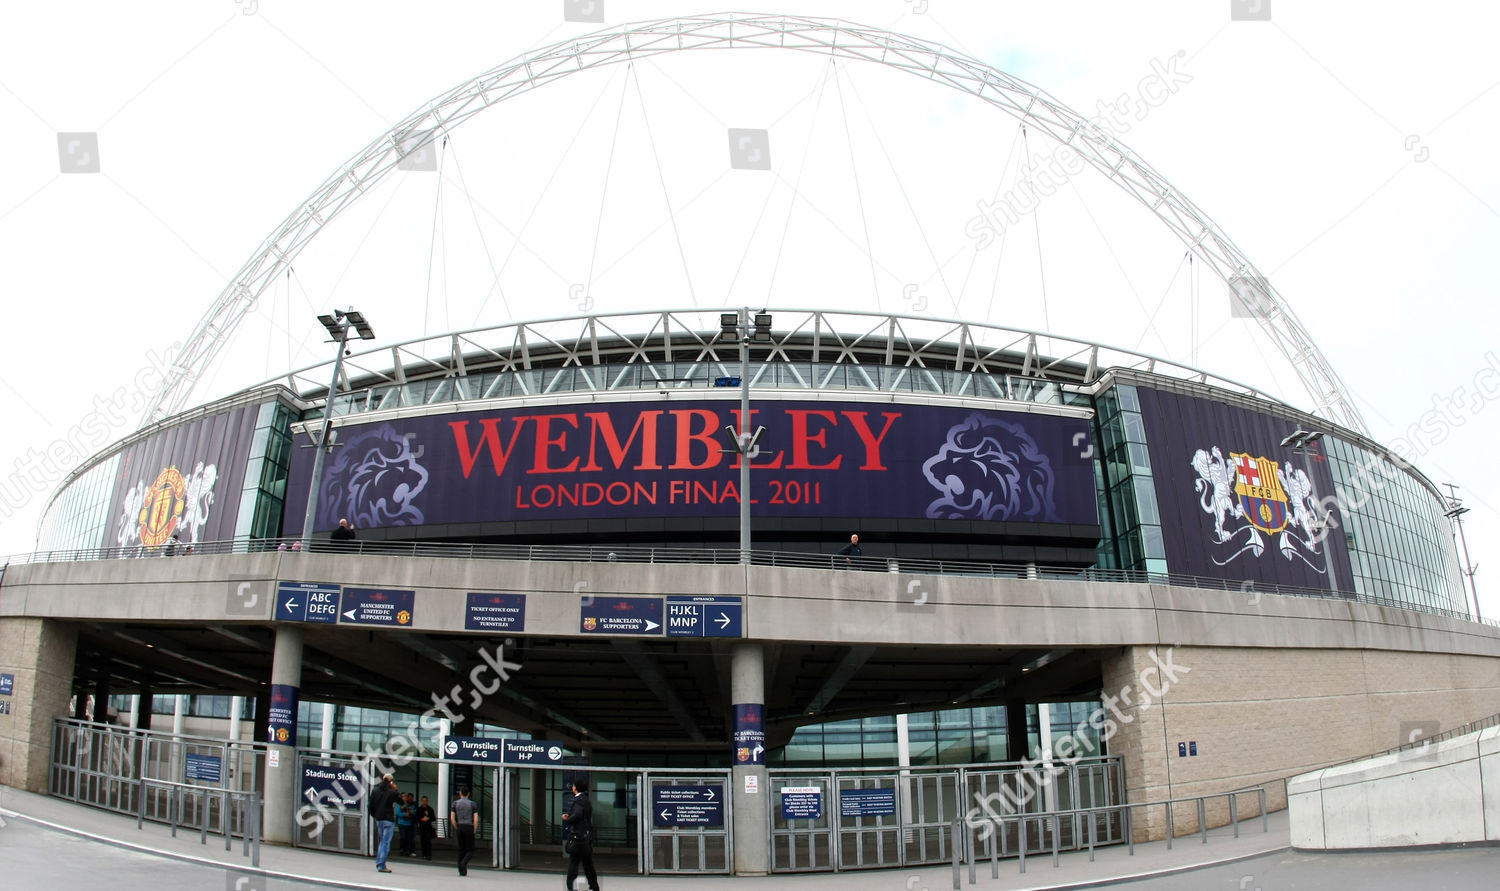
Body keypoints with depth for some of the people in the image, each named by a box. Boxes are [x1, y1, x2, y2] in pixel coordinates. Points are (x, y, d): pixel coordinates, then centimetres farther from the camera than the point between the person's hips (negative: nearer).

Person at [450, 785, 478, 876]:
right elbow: (476, 819, -8)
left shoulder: (455, 803, 4)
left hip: (460, 827, 2)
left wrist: (456, 829, 8)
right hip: (469, 827, -2)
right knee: (470, 850, 6)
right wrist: (475, 831, 1)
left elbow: (452, 818, -3)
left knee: (461, 849, 11)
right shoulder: (473, 804, 0)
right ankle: (464, 862, -21)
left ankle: (462, 871, 7)